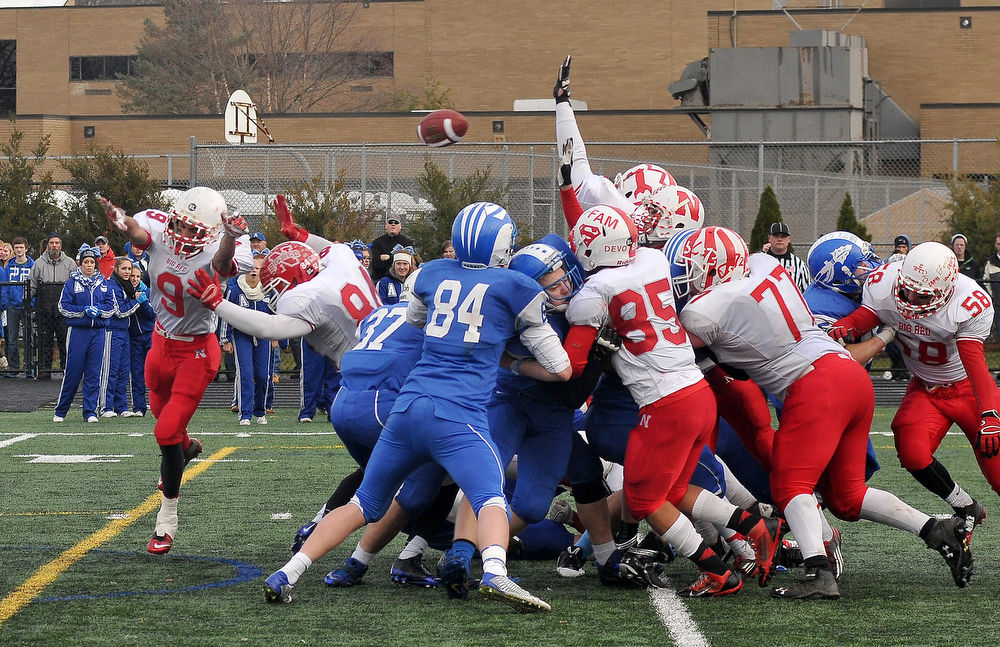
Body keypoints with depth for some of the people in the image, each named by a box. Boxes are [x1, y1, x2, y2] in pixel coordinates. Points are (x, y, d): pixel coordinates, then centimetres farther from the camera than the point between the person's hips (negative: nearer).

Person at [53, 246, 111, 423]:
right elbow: (63, 307, -2)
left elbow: (111, 306, 8)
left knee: (94, 373, 1)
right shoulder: (72, 282, 3)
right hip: (78, 331, -2)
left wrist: (98, 310, -11)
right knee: (73, 372, -2)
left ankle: (90, 411, 6)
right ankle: (60, 411, 10)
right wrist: (84, 311, -13)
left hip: (98, 332, 2)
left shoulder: (103, 283, 11)